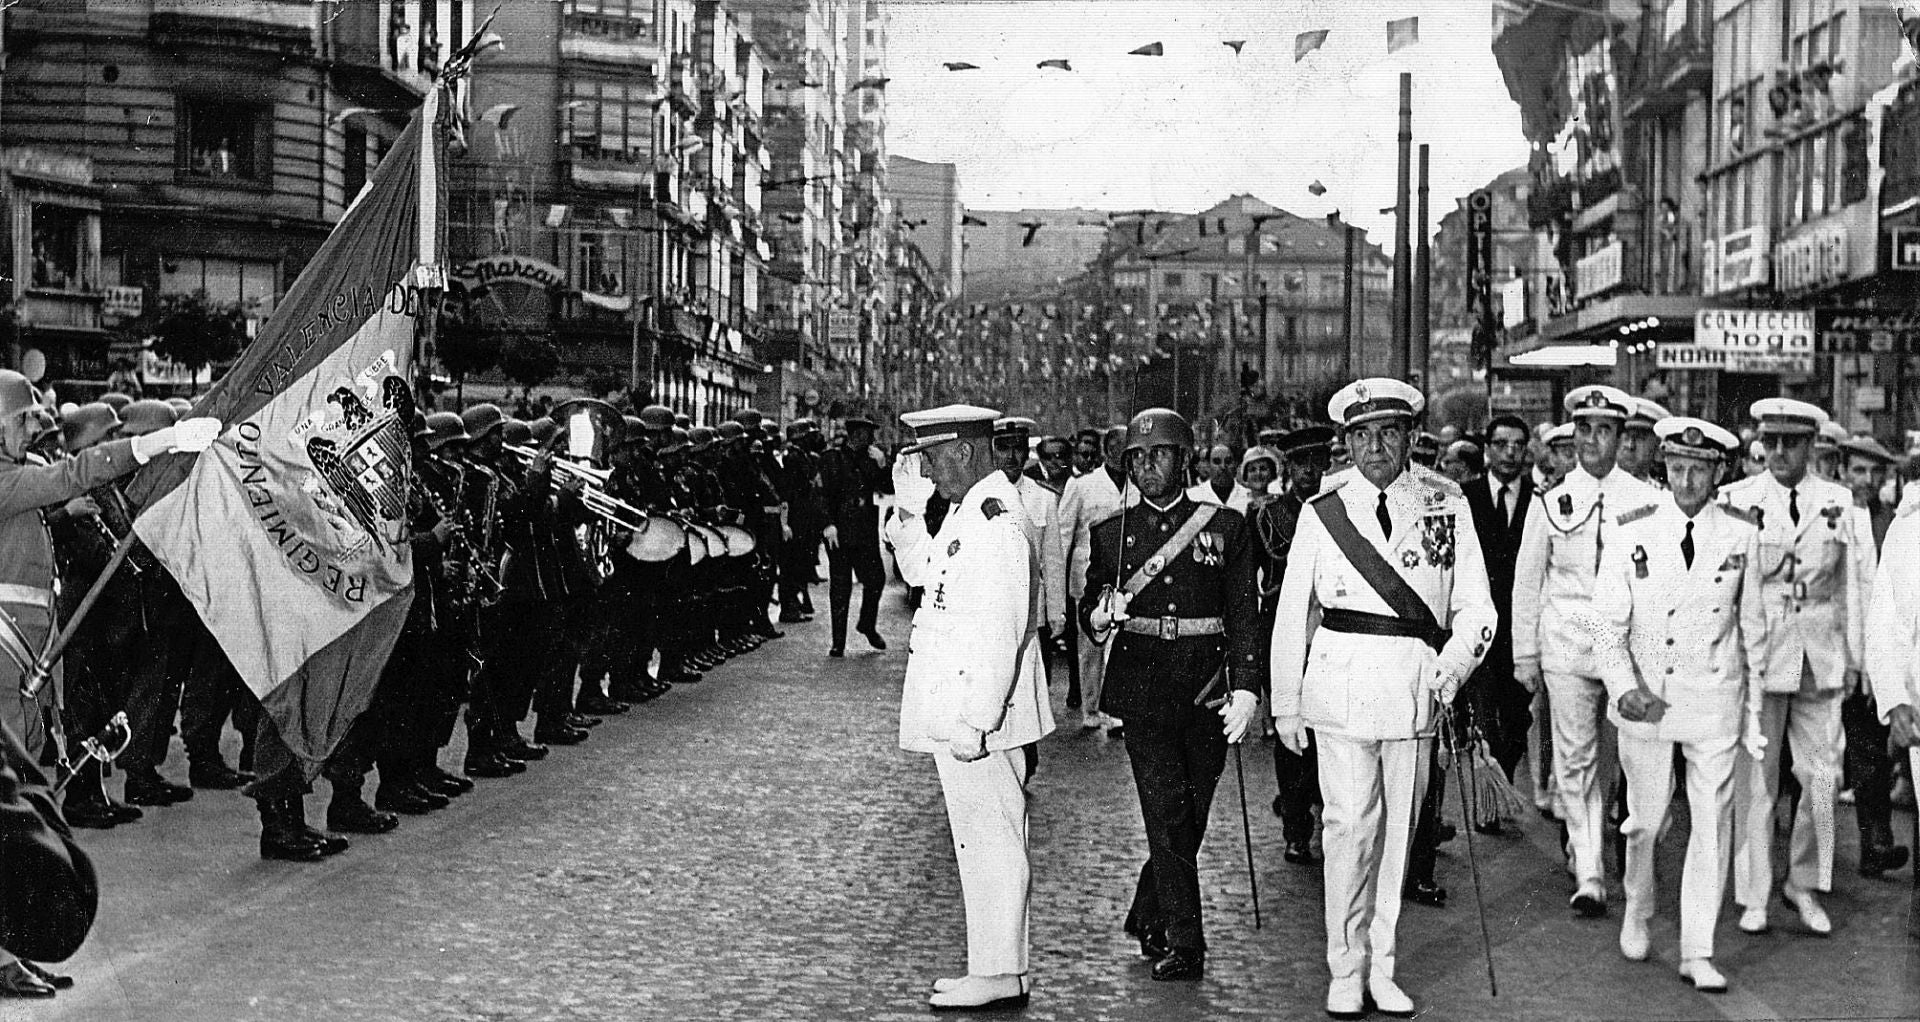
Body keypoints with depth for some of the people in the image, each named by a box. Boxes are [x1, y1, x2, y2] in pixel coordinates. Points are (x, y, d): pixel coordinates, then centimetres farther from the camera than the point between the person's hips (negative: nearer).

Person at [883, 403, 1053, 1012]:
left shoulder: (995, 522, -20)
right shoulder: (968, 511, 12)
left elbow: (1002, 631, -25)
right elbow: (919, 572, 25)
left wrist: (974, 721, -25)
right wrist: (909, 507, 10)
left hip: (977, 716, -10)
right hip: (955, 713, 10)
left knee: (990, 842, -3)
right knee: (985, 842, 15)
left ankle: (1001, 977, 5)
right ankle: (996, 968, 23)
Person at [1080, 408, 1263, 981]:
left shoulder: (1225, 526, 4)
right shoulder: (1111, 533, 9)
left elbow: (1245, 615, 1)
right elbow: (1088, 615, 14)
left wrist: (1246, 688, -10)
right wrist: (1100, 616, -11)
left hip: (1207, 690, 1)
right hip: (1142, 688, 0)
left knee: (1190, 817, 8)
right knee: (1168, 812, -9)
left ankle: (1147, 917, 29)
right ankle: (1184, 945, -3)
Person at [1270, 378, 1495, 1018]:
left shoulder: (1446, 506, 4)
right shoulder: (1321, 513, 4)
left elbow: (1475, 606, 5)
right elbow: (1291, 615, 8)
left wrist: (1450, 668, -11)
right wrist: (1285, 704, 6)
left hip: (1415, 685, 1)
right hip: (1342, 684, -1)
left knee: (1397, 829, 9)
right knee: (1350, 827, -6)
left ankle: (1381, 970, 20)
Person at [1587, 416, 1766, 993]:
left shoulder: (1741, 537, 0)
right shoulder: (1631, 535, -5)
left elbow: (1753, 626, 9)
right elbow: (1608, 625, -4)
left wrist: (1756, 706, 12)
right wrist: (1625, 686, -20)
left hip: (1716, 700, 1)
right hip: (1646, 697, -1)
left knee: (1712, 822, -1)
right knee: (1646, 819, 8)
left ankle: (1697, 951, 8)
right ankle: (1637, 912, 37)